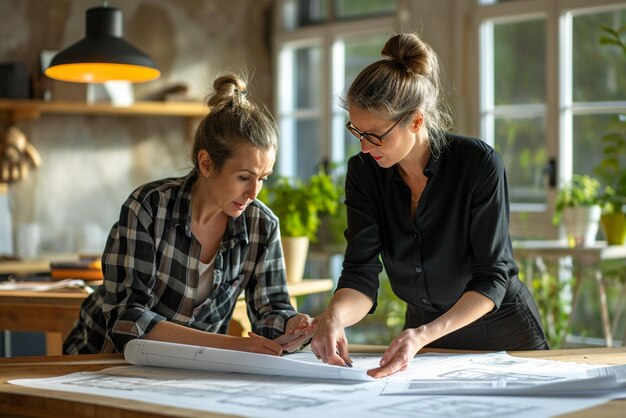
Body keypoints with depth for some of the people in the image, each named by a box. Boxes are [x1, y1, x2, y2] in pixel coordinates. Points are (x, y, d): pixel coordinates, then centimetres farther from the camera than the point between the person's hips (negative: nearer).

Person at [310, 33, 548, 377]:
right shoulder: (364, 172, -10)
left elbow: (492, 277, -21)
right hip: (423, 330, 3)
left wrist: (424, 335, -36)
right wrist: (334, 316, -38)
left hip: (504, 335, -2)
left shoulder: (479, 164, -22)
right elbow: (361, 274, -15)